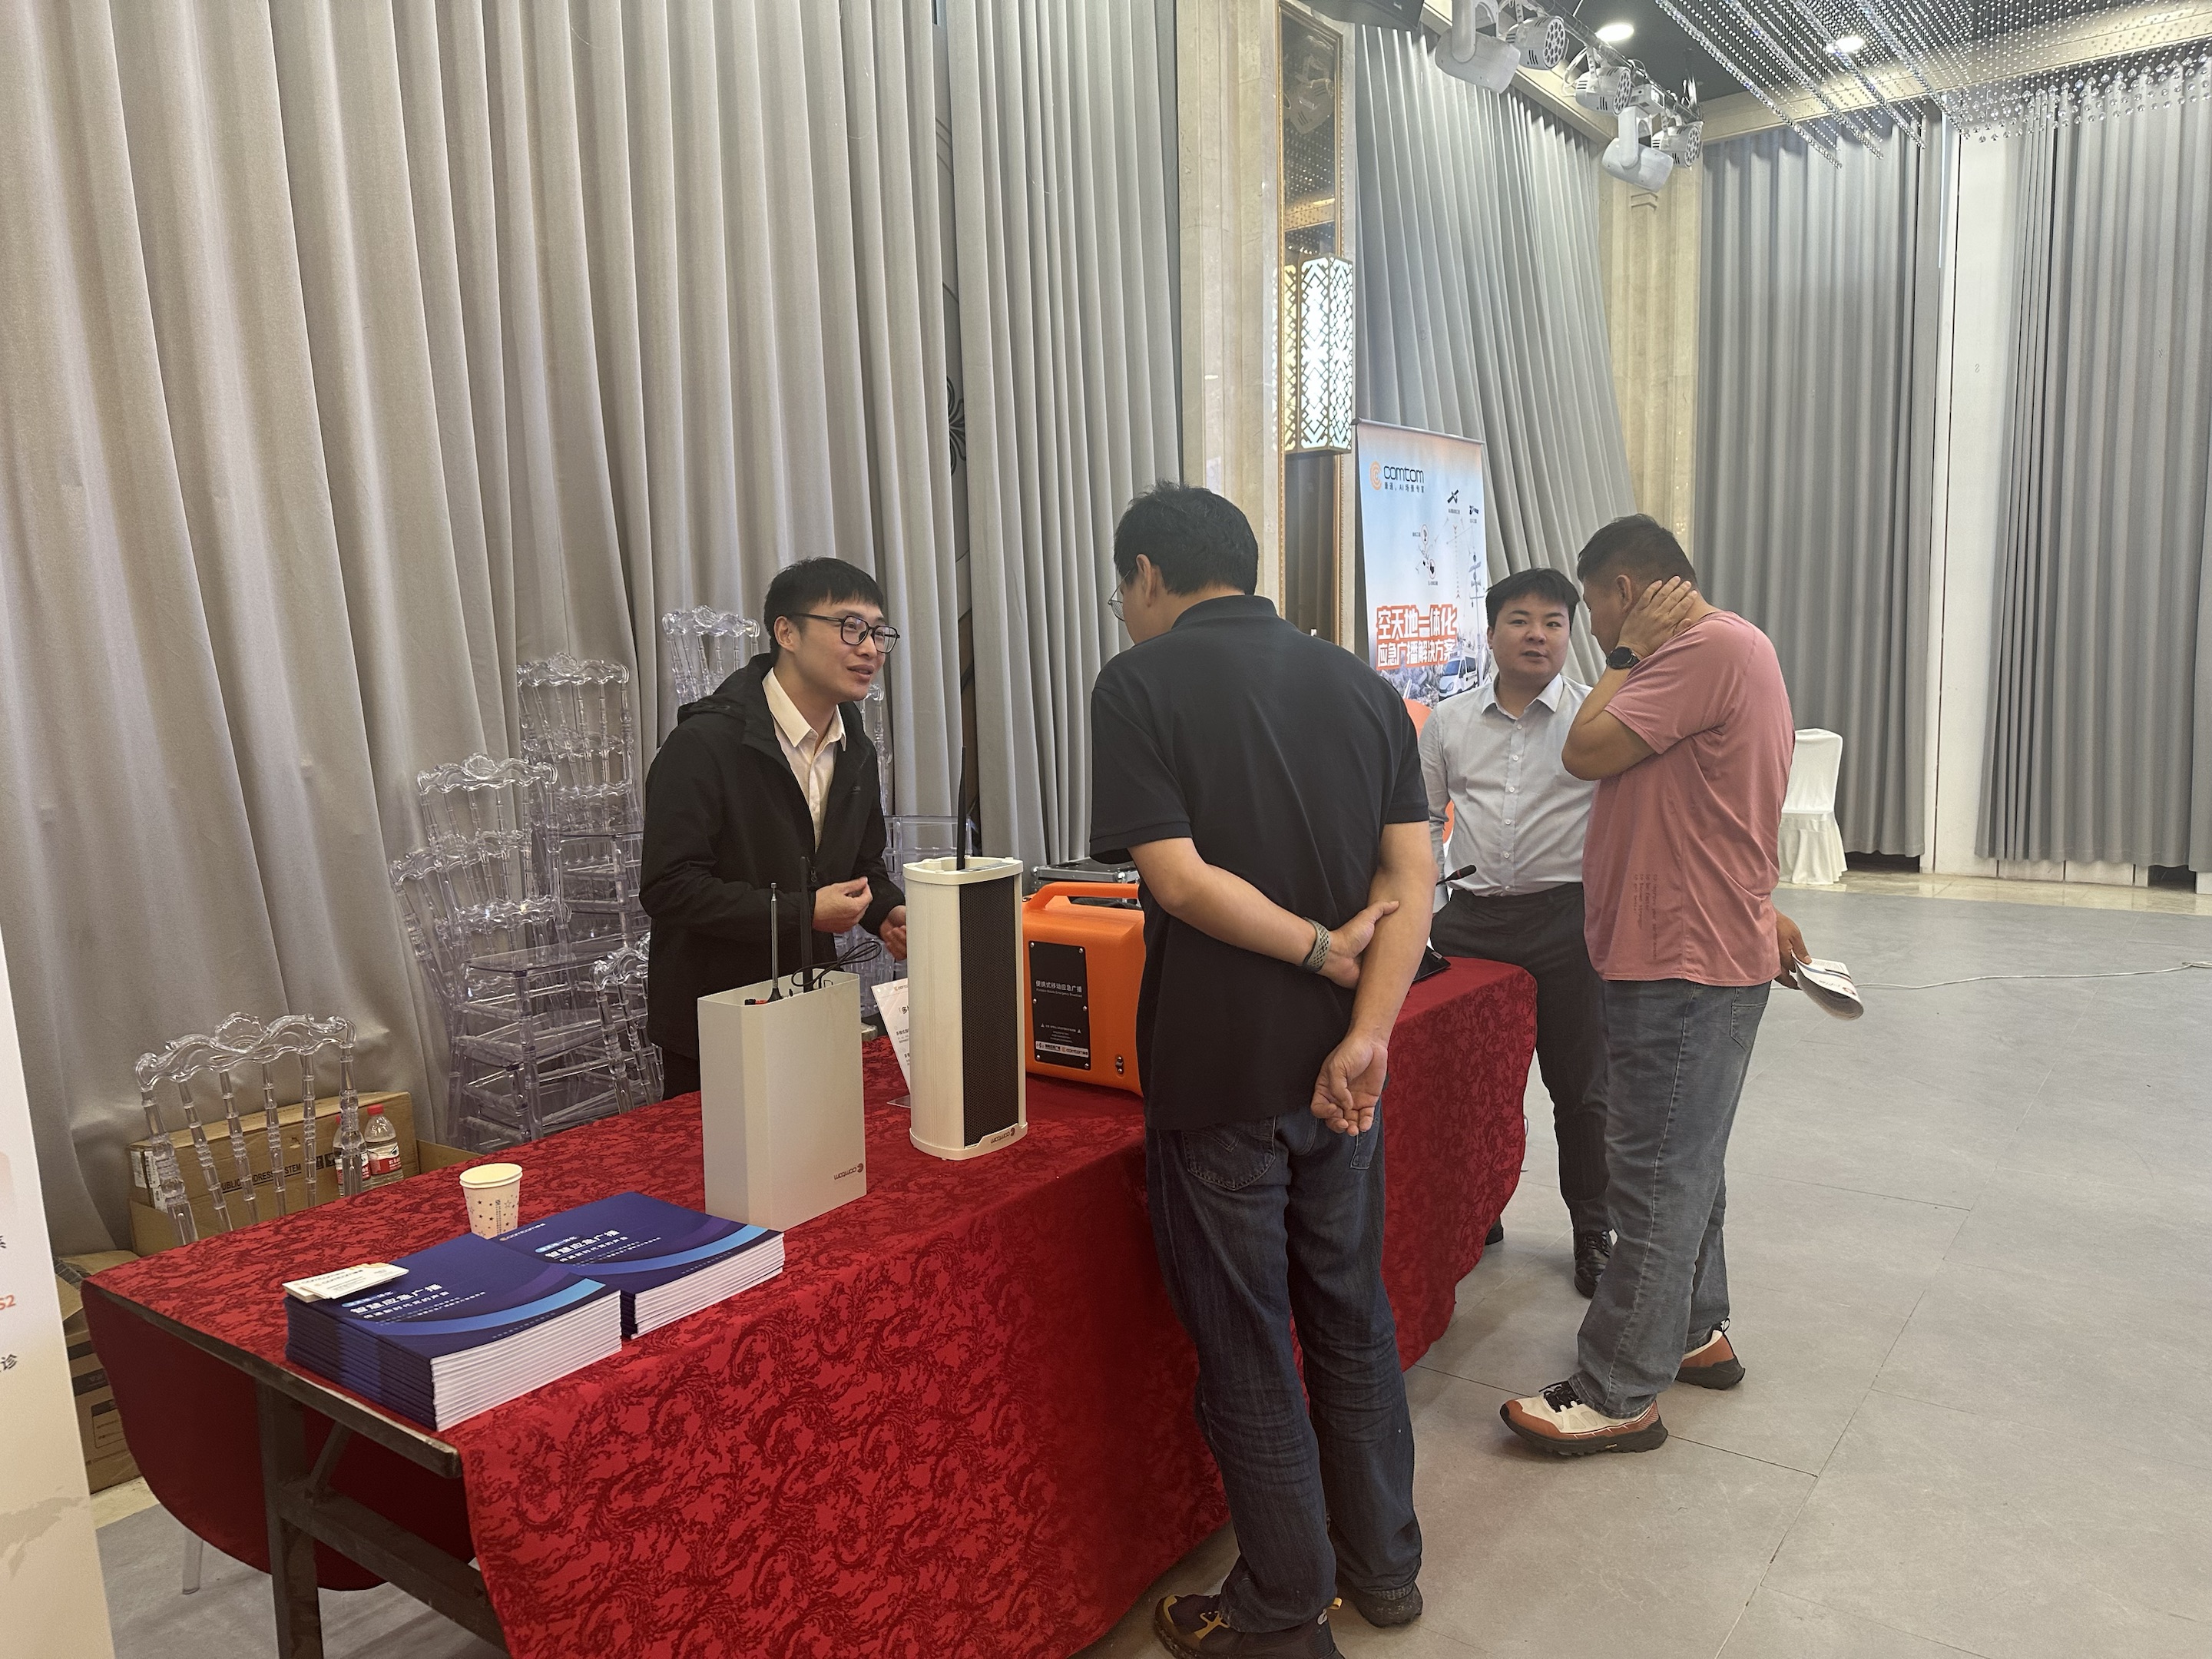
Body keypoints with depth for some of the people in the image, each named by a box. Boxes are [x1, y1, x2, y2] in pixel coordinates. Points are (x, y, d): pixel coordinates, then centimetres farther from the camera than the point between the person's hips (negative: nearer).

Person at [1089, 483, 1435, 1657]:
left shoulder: (1140, 684, -9)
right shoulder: (1363, 687, 7)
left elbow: (1179, 876, -19)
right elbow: (1411, 875, -3)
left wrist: (1322, 948, -9)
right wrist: (1366, 1031, -10)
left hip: (1217, 1071, -5)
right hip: (1339, 1068, 6)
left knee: (1244, 1349, 9)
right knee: (1351, 1318, 20)